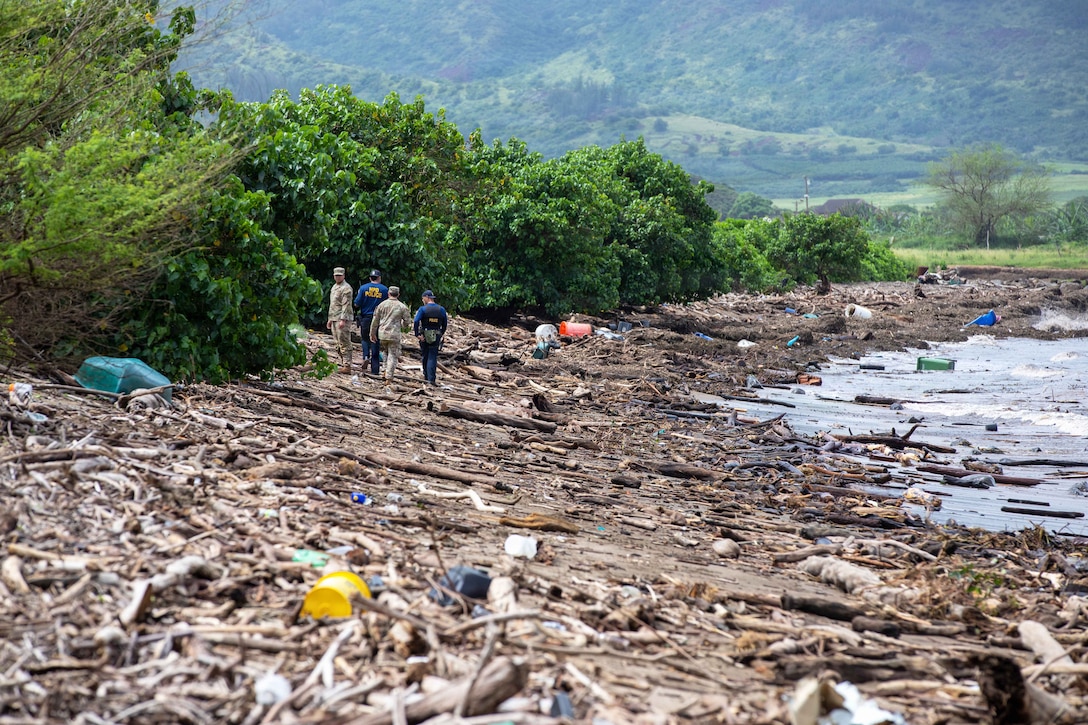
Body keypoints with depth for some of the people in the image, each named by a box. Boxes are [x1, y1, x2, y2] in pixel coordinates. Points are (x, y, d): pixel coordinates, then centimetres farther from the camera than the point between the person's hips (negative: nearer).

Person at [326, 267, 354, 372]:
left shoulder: (346, 288, -9)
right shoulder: (334, 287, 20)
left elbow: (346, 305, -17)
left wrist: (343, 320, -23)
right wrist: (330, 319, 24)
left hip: (342, 319, -9)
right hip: (334, 319, 10)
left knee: (344, 343, -11)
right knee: (338, 344, 11)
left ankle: (347, 366, -12)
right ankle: (343, 363, 16)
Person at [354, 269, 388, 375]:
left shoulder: (363, 288, -2)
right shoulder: (384, 289, -2)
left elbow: (357, 304, -2)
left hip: (365, 318, 0)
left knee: (365, 338, 22)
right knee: (375, 342, 4)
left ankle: (366, 356, -4)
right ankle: (374, 369, 3)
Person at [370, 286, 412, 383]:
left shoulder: (382, 305, 4)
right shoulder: (402, 306, -1)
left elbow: (375, 320, 7)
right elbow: (407, 321, 3)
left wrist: (372, 333, 16)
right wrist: (402, 327, 25)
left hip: (382, 333, 2)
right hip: (394, 334, -2)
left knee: (385, 351, 26)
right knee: (392, 355, 2)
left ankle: (384, 370, 18)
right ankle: (389, 378, -3)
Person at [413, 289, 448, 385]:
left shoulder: (422, 309, -8)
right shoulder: (441, 309, 3)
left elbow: (416, 322, -19)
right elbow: (445, 324, 8)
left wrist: (417, 334, -16)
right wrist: (441, 334, 16)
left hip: (424, 337, -1)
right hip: (436, 337, 1)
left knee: (425, 356, 16)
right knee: (433, 358, 1)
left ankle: (426, 376, 27)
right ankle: (431, 378, -11)